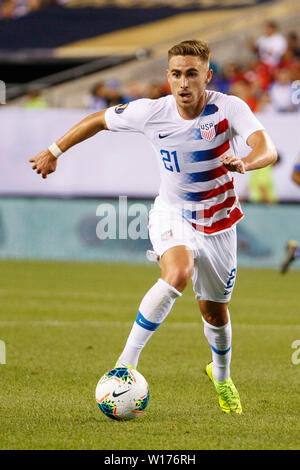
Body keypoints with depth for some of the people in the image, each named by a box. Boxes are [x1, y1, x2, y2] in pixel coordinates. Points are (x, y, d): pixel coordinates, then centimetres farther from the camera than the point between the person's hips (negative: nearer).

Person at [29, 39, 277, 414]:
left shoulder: (229, 109, -22)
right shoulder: (151, 113, -17)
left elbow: (267, 150, -37)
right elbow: (99, 120, 1)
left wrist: (244, 163, -58)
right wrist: (55, 151, 5)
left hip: (218, 222, 1)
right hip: (172, 214, -1)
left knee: (215, 313, 15)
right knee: (179, 273, -33)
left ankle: (221, 377, 48)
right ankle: (126, 364, -27)